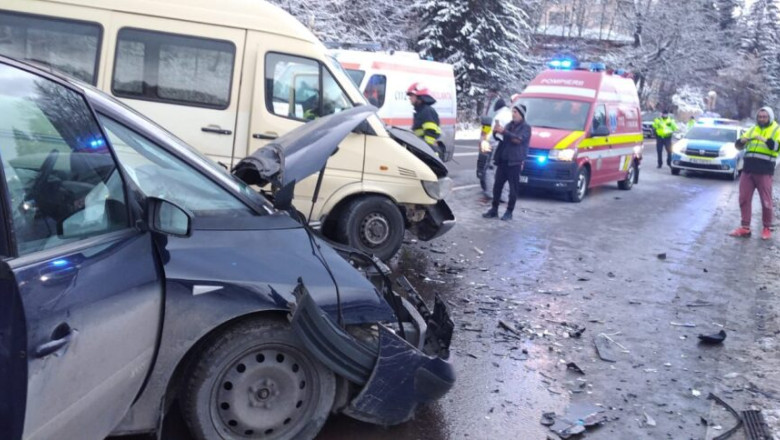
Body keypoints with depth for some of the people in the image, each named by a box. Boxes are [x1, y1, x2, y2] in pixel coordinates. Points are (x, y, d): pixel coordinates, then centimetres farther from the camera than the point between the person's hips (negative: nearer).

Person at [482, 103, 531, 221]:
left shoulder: (526, 127, -3)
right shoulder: (510, 125, 16)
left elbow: (519, 139, -18)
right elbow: (501, 138, 19)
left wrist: (504, 131, -24)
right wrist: (496, 132, -4)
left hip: (514, 162, -6)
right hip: (502, 160, 6)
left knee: (513, 188, -1)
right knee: (497, 186, 6)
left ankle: (509, 212, 6)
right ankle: (494, 209, 14)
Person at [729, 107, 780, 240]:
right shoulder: (753, 129, 16)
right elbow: (738, 145, 12)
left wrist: (764, 139, -29)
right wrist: (742, 140, -10)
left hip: (764, 171, -4)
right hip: (748, 169, 4)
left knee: (766, 201, 0)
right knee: (744, 199, 3)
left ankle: (767, 228, 13)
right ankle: (745, 228, 10)